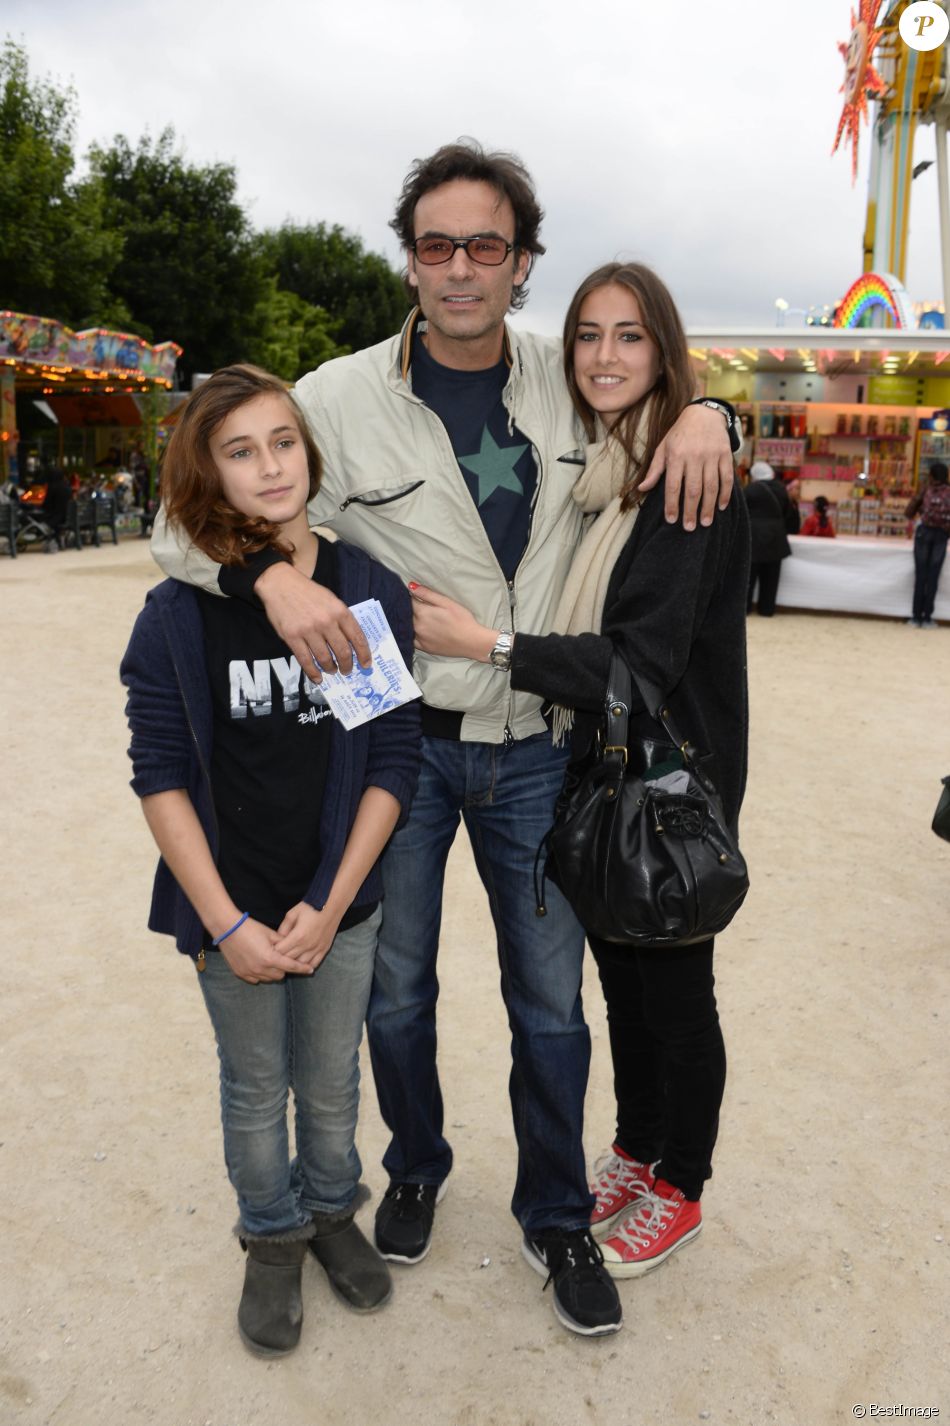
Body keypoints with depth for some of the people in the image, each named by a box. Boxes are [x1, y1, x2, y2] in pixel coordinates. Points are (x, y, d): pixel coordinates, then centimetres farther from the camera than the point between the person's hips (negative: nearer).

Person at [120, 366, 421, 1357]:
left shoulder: (372, 594, -9)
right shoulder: (177, 616, -11)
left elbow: (392, 762, -7)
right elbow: (161, 779, -9)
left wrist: (329, 905, -10)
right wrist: (229, 924, -12)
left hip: (340, 904, 1)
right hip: (229, 912, -1)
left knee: (331, 1084, 19)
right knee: (254, 1090, 18)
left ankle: (332, 1212, 47)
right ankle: (272, 1241, 43)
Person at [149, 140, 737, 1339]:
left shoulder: (570, 381, -1)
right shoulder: (343, 397, -10)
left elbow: (649, 373, 20)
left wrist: (698, 413, -6)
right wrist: (272, 573, -29)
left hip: (534, 747, 2)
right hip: (397, 739, -1)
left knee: (549, 999, 11)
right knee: (395, 989, 16)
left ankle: (557, 1217, 35)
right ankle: (416, 1167, 46)